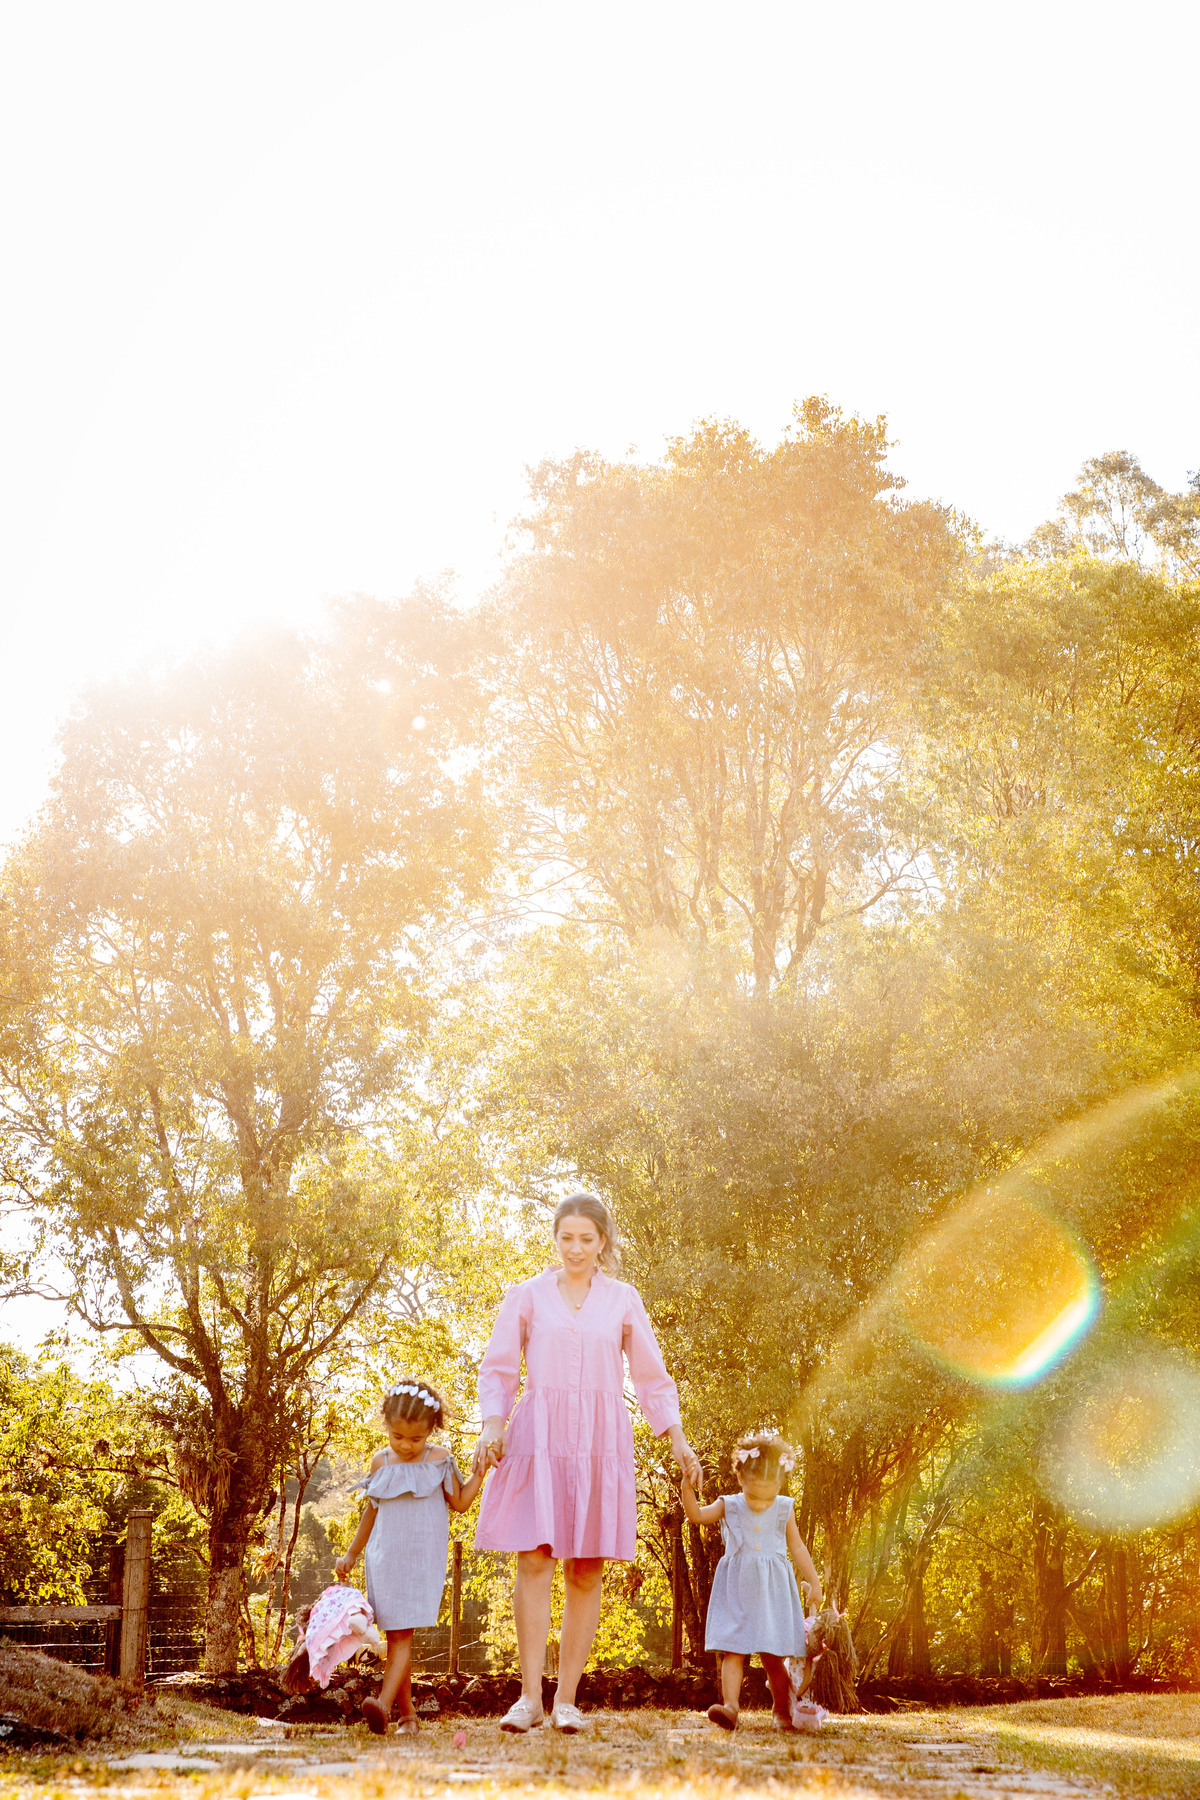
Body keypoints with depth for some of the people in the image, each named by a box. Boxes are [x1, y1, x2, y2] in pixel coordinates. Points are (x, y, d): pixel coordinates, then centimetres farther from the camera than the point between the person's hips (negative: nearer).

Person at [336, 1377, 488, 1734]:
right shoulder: (381, 1462, 6)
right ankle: (407, 1714, 10)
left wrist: (480, 1472, -4)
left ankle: (384, 1704, -26)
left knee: (402, 1633, -15)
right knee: (393, 1635, 3)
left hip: (421, 1558, -3)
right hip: (384, 1557, 3)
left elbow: (460, 1503, 8)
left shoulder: (439, 1459, -1)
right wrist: (351, 1554, 22)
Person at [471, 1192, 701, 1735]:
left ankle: (567, 1698, 7)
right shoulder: (526, 1296, 8)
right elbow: (498, 1369, 8)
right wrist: (493, 1424, -8)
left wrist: (677, 1438, 5)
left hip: (600, 1443, 1)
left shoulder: (623, 1300, 10)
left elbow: (651, 1376, 14)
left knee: (586, 1571, 0)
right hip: (538, 1439, -1)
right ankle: (530, 1696, -6)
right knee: (535, 1561, -11)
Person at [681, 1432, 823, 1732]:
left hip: (772, 1591, 0)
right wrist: (687, 1486, -18)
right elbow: (697, 1515, -2)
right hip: (737, 1591, 0)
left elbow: (796, 1547, 13)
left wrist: (813, 1580, 16)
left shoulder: (784, 1509, 4)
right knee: (733, 1650, -10)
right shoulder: (729, 1506, 2)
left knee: (773, 1655, 1)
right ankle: (730, 1706, -18)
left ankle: (782, 1711, 15)